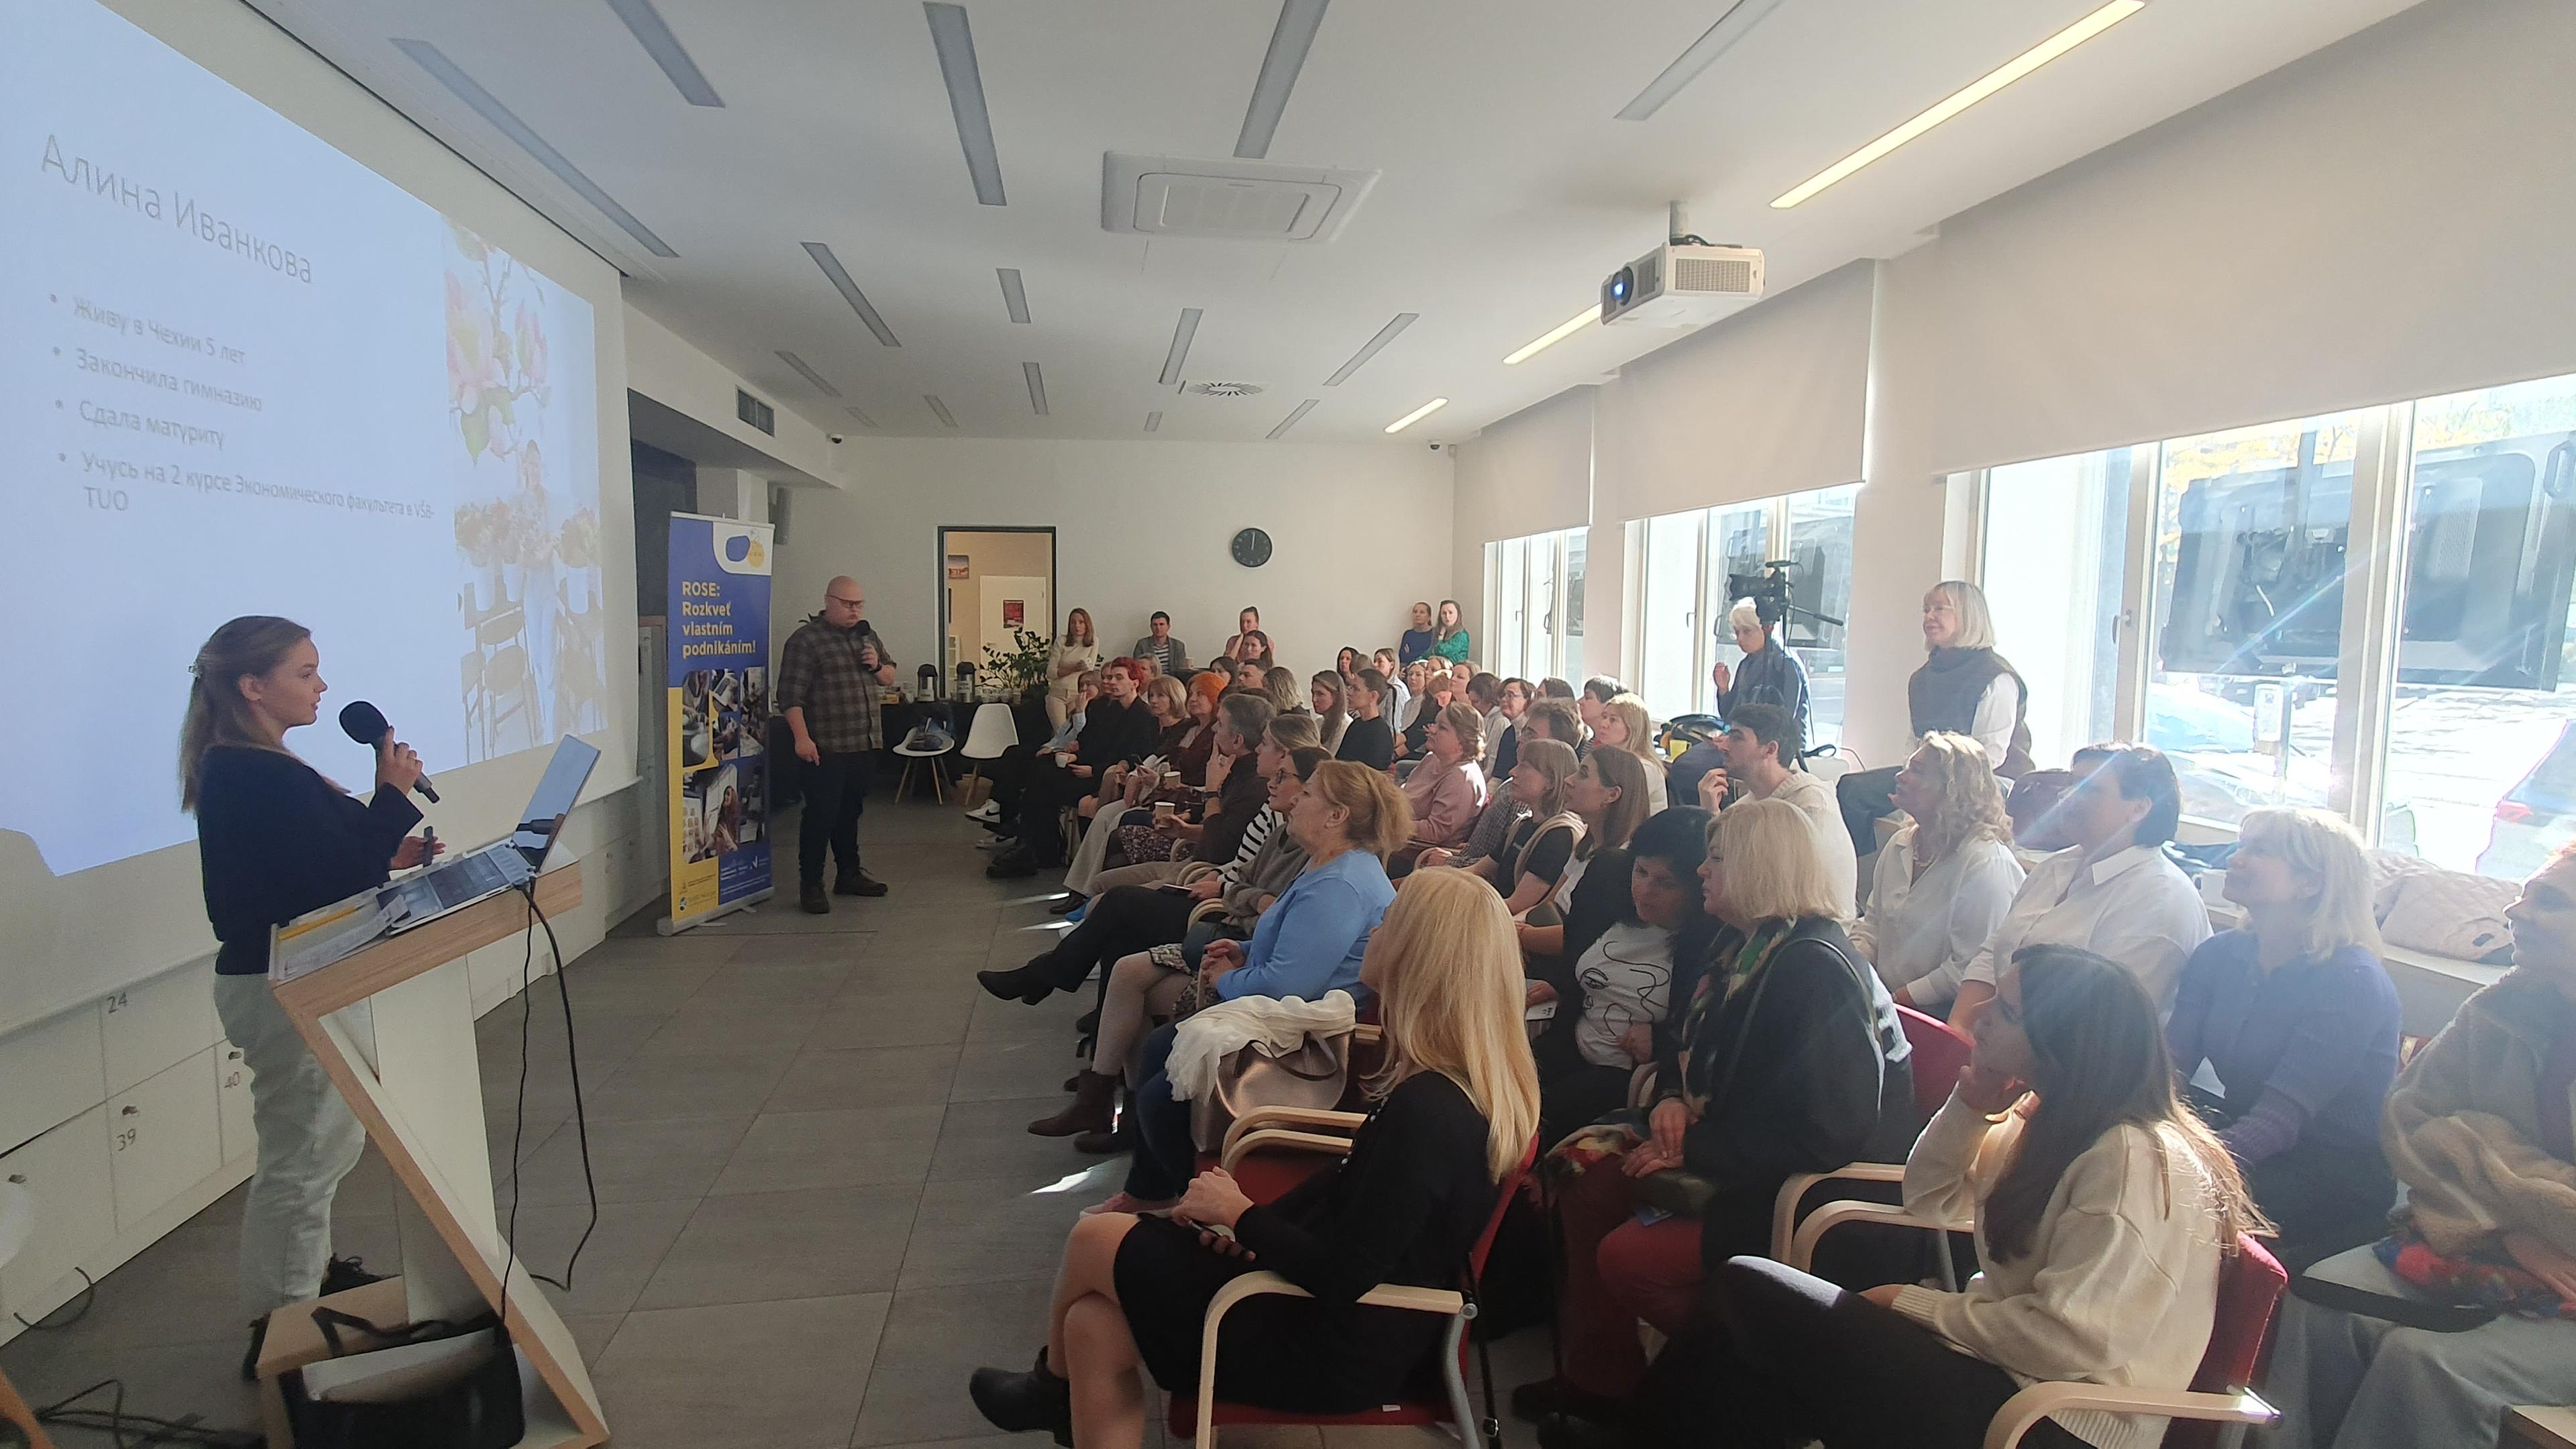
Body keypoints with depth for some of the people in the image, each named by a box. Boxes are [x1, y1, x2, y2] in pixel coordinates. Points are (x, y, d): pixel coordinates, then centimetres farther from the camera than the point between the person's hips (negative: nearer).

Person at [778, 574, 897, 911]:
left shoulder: (867, 636, 14)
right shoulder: (805, 640, -8)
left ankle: (849, 874, 28)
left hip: (865, 745, 7)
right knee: (821, 815, -4)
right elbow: (791, 695, -14)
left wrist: (878, 665, -1)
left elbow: (890, 679, 22)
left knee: (850, 813, 17)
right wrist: (802, 738, -21)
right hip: (826, 748, -7)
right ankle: (810, 885, 4)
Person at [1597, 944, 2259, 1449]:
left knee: (1745, 1288, -15)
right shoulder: (2050, 1120, 8)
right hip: (2006, 1372, 9)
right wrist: (1969, 1107, -1)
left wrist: (1914, 1305, -13)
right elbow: (1928, 1196, 16)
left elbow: (2069, 1336, -25)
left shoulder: (2136, 1160, -20)